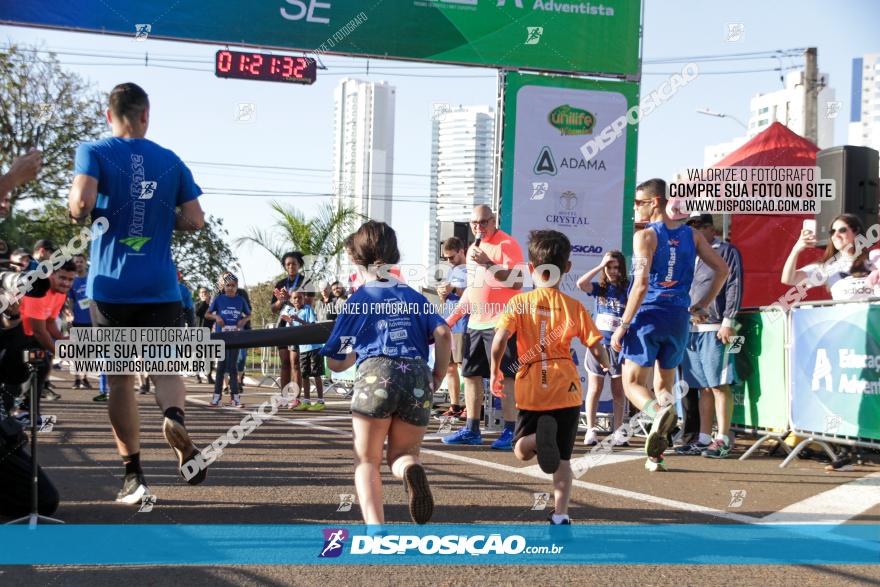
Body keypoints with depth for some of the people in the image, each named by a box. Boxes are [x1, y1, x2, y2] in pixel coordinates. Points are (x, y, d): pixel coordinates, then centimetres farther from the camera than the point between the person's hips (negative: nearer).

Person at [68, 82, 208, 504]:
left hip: (111, 286, -1)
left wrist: (77, 212, 4)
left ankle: (134, 476, 6)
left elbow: (82, 202, -19)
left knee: (120, 379, 7)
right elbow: (194, 220, 4)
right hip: (160, 287, 1)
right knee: (166, 368, 10)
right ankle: (174, 415, -25)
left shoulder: (93, 152, -2)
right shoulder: (171, 161, 6)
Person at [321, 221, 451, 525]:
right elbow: (443, 333, 4)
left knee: (367, 462, 8)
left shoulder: (358, 300, 13)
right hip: (418, 376, 3)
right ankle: (411, 469, -21)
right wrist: (438, 377, 12)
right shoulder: (413, 296, 20)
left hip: (376, 375, -3)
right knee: (401, 454, 18)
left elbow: (335, 363, 14)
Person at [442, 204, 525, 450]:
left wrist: (488, 264, -23)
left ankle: (509, 432, -6)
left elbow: (517, 281, -18)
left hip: (500, 322, -9)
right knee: (471, 374, 10)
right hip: (475, 322, 9)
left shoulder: (507, 244, -8)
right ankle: (471, 430, 18)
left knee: (505, 376, -8)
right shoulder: (473, 249, 19)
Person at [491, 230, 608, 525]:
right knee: (563, 458, 13)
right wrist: (607, 368, 20)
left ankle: (539, 438, -22)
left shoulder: (518, 302, -2)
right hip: (566, 389, 1)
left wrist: (495, 371, 1)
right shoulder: (574, 306, 1)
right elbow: (596, 348, -1)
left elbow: (500, 339, -14)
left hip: (531, 389, -1)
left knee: (522, 451, 12)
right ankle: (561, 515, 3)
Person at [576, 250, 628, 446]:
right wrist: (600, 266, -12)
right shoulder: (599, 288, 4)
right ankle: (591, 431, 6)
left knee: (618, 391, 5)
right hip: (597, 343, 1)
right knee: (595, 389, 3)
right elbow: (581, 283, -14)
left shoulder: (628, 290, 1)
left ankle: (618, 432, 9)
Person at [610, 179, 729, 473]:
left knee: (632, 384, 3)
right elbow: (722, 270, 9)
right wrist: (702, 305, 16)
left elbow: (641, 285, -18)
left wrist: (623, 325, -13)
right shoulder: (691, 235, 8)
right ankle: (655, 455, 11)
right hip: (678, 317, 5)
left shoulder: (645, 235, -10)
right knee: (664, 386, 16)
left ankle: (659, 411, -30)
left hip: (649, 316, -5)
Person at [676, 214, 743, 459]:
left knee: (719, 384, -8)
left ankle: (722, 440, -6)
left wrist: (728, 322, -15)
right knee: (703, 387, 8)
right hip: (692, 329, 7)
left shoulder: (727, 251, 2)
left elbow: (734, 287, -7)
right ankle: (703, 439, 11)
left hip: (715, 328, -7)